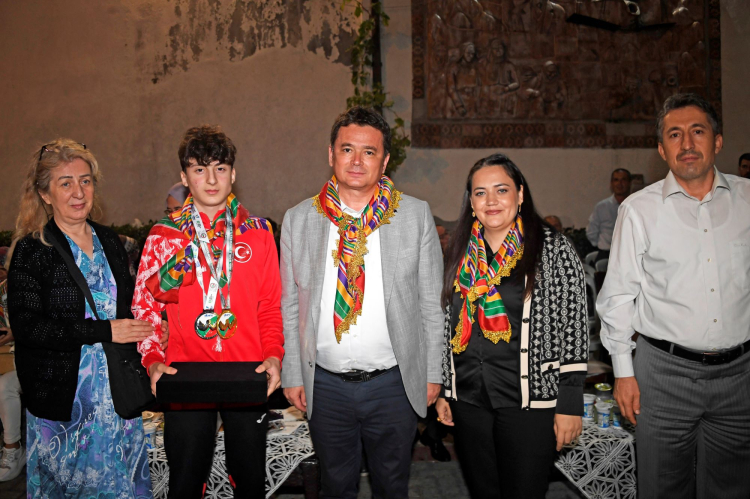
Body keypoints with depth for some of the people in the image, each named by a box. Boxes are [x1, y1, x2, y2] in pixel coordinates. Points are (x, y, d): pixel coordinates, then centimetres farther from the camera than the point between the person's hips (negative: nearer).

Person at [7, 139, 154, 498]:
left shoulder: (110, 242, 9)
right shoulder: (32, 250, -7)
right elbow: (26, 326, -16)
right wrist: (104, 331, -19)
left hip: (117, 389, 4)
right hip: (63, 394, -4)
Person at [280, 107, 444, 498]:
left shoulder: (416, 215, -3)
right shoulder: (298, 219, 0)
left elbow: (431, 301, 0)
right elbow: (289, 305, 4)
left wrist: (433, 373, 0)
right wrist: (292, 375, 3)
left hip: (394, 383, 0)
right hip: (325, 385, 1)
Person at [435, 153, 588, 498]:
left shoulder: (553, 250, -5)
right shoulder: (460, 254, 8)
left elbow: (573, 329, -7)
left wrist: (570, 404, -10)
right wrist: (444, 391, 11)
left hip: (530, 403, -4)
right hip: (468, 402, 4)